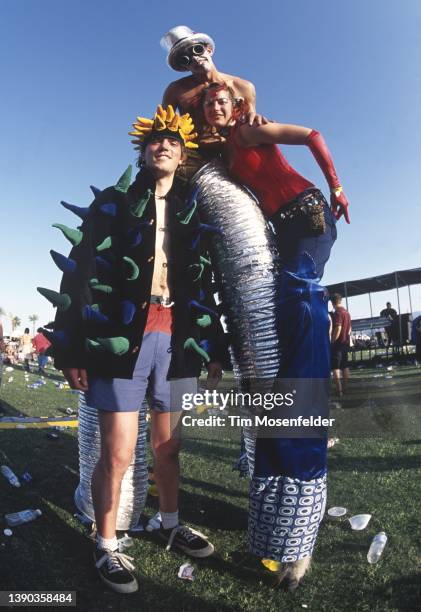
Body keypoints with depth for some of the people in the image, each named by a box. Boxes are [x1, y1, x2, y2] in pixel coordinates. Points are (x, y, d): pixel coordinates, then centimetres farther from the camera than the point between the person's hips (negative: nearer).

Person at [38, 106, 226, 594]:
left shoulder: (191, 217, 16)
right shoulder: (112, 203, 5)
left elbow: (202, 287, 17)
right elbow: (80, 274, -4)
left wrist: (213, 347, 13)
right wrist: (71, 349, -11)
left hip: (176, 340, 4)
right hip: (121, 338, -3)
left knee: (168, 444, 15)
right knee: (117, 452, 0)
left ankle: (170, 525, 36)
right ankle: (106, 547, 21)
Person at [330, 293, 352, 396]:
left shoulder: (337, 313, -17)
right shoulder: (347, 312, 10)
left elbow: (337, 329, -23)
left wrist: (331, 342, -16)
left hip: (338, 343, -9)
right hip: (346, 343, 9)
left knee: (335, 367, -5)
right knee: (345, 366, 15)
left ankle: (339, 391, -8)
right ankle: (345, 388, 21)